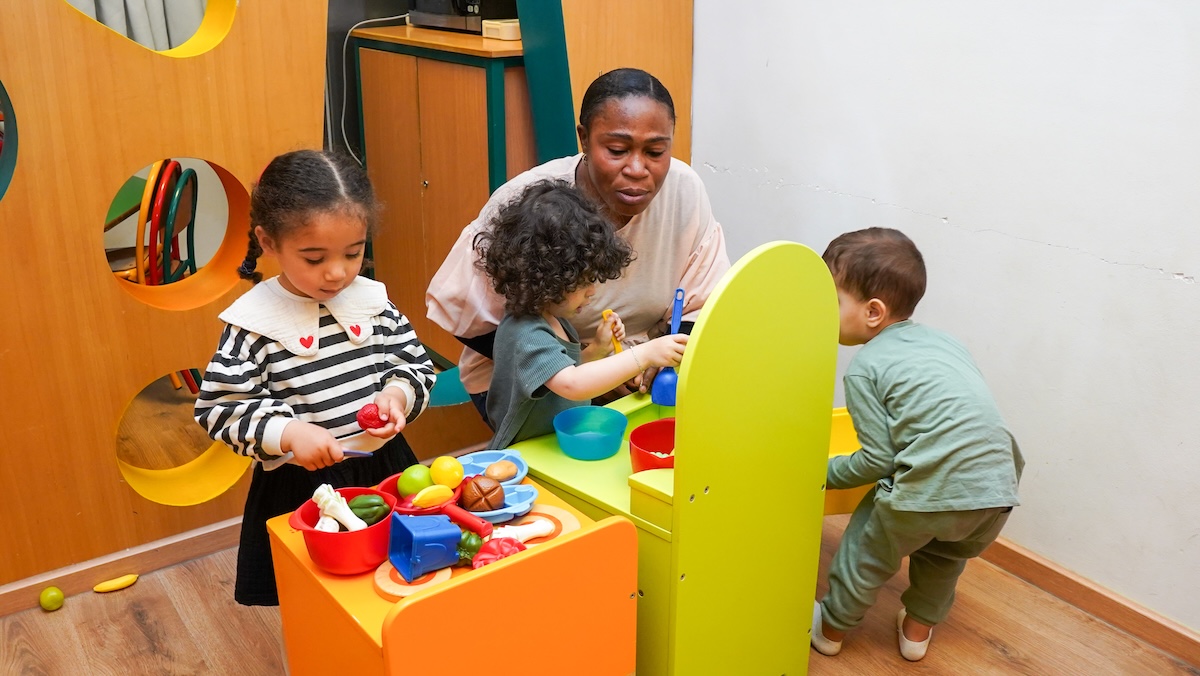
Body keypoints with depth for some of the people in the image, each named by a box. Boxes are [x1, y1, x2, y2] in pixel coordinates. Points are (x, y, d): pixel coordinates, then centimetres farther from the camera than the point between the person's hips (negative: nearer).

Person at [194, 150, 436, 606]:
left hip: (384, 468, 4)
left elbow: (418, 366, 6)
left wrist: (398, 393, -15)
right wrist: (287, 432, -24)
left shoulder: (373, 301, -3)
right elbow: (217, 409, -11)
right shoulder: (253, 323, -13)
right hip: (300, 486, -3)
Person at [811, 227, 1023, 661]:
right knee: (944, 553, 34)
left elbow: (877, 460, -3)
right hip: (997, 493, 6)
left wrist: (826, 472, 13)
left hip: (925, 496, -6)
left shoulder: (864, 369, -1)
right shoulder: (944, 341, 18)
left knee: (868, 550, 21)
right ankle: (918, 628, 47)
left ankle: (831, 627, 39)